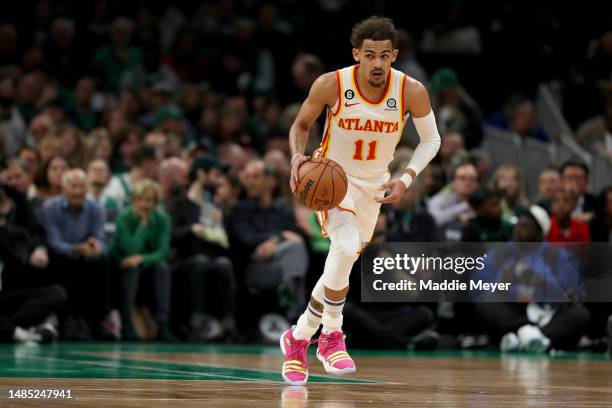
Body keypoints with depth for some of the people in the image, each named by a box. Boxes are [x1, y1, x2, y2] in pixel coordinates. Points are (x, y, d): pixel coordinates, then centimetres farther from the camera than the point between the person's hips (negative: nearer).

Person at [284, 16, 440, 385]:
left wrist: (407, 178, -17)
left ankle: (298, 338, 34)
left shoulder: (411, 92, -18)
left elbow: (431, 139, -2)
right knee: (346, 247, -30)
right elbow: (301, 124, -3)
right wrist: (298, 157, -23)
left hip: (373, 185, 4)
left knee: (342, 266, 12)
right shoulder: (331, 85, -20)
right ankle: (332, 337, -13)